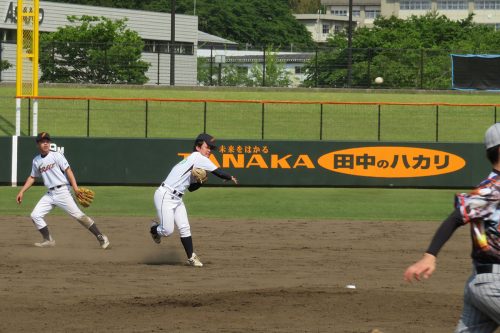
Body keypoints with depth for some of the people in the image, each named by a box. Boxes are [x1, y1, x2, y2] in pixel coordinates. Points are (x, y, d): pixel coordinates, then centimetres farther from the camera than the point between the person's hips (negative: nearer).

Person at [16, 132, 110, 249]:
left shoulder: (56, 155, -4)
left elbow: (67, 170, -10)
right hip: (50, 194, 6)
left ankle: (101, 237, -8)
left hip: (62, 191, -6)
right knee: (35, 215, -4)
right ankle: (48, 240, 7)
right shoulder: (36, 161, 12)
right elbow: (32, 177, 24)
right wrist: (22, 192, 17)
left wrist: (75, 187, -21)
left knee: (77, 214, -12)